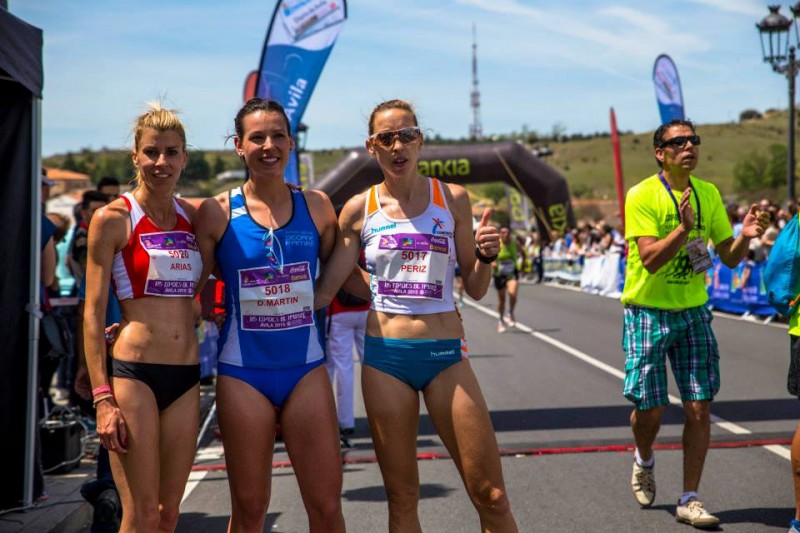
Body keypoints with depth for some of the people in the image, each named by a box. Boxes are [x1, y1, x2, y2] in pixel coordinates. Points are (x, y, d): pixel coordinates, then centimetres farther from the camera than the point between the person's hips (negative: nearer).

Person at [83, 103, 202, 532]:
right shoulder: (113, 219, -4)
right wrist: (103, 398, -13)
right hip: (134, 372, -5)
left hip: (186, 376, 5)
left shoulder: (193, 217, 10)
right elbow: (93, 312, -6)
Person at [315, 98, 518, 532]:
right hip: (385, 355, 0)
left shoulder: (452, 199, 3)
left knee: (491, 496, -1)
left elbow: (475, 289, 7)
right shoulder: (359, 209, 2)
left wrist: (485, 255, -12)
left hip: (445, 354, 0)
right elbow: (324, 290, 3)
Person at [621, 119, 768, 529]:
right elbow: (650, 260, -22)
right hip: (647, 312, -4)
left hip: (692, 310, 4)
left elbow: (729, 259, 5)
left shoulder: (709, 194, 3)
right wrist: (683, 228, -34)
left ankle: (689, 501, 10)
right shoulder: (642, 196, -12)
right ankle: (644, 462, 34)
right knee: (649, 407, 0)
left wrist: (745, 237, -14)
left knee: (699, 408, -1)